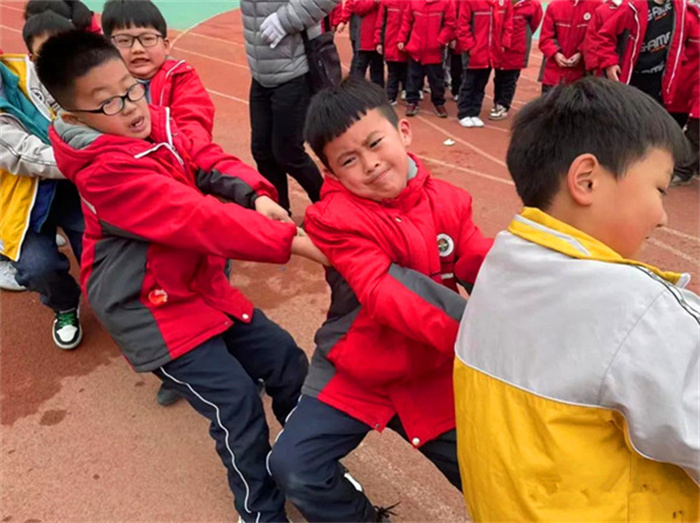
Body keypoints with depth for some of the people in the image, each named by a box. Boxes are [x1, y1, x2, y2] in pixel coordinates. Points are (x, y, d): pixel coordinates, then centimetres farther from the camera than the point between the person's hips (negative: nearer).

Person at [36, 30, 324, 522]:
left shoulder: (156, 124, -2)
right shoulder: (106, 171, -25)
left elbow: (210, 166, -1)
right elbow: (201, 219, -34)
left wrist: (256, 196, -24)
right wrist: (293, 241, -37)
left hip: (202, 288, 8)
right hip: (152, 311, -8)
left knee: (286, 359, 10)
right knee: (236, 401, -10)